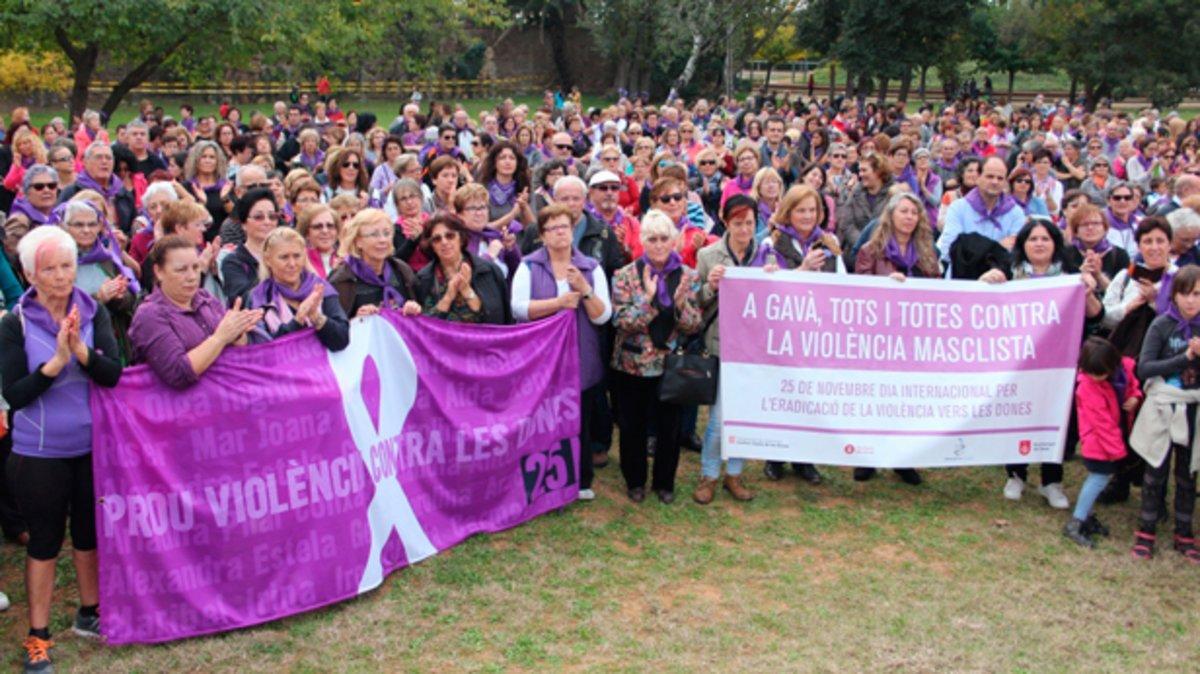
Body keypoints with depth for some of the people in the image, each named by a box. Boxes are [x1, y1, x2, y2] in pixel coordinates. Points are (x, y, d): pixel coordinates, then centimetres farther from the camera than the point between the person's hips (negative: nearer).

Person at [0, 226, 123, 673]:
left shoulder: (94, 313, -4)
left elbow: (114, 374, -13)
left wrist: (80, 350, -29)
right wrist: (55, 362, -26)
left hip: (92, 443, 3)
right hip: (39, 451, -2)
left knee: (90, 531, 16)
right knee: (44, 540, 7)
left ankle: (89, 614, 35)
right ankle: (38, 636, 20)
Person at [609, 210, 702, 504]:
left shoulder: (688, 277, -1)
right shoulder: (625, 275, -5)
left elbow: (694, 325, -5)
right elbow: (621, 321, -13)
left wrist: (681, 300, -24)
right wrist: (647, 298, -25)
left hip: (672, 364, 1)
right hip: (632, 364, -1)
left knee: (670, 425, 9)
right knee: (632, 425, 10)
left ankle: (664, 482, 28)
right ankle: (635, 480, 29)